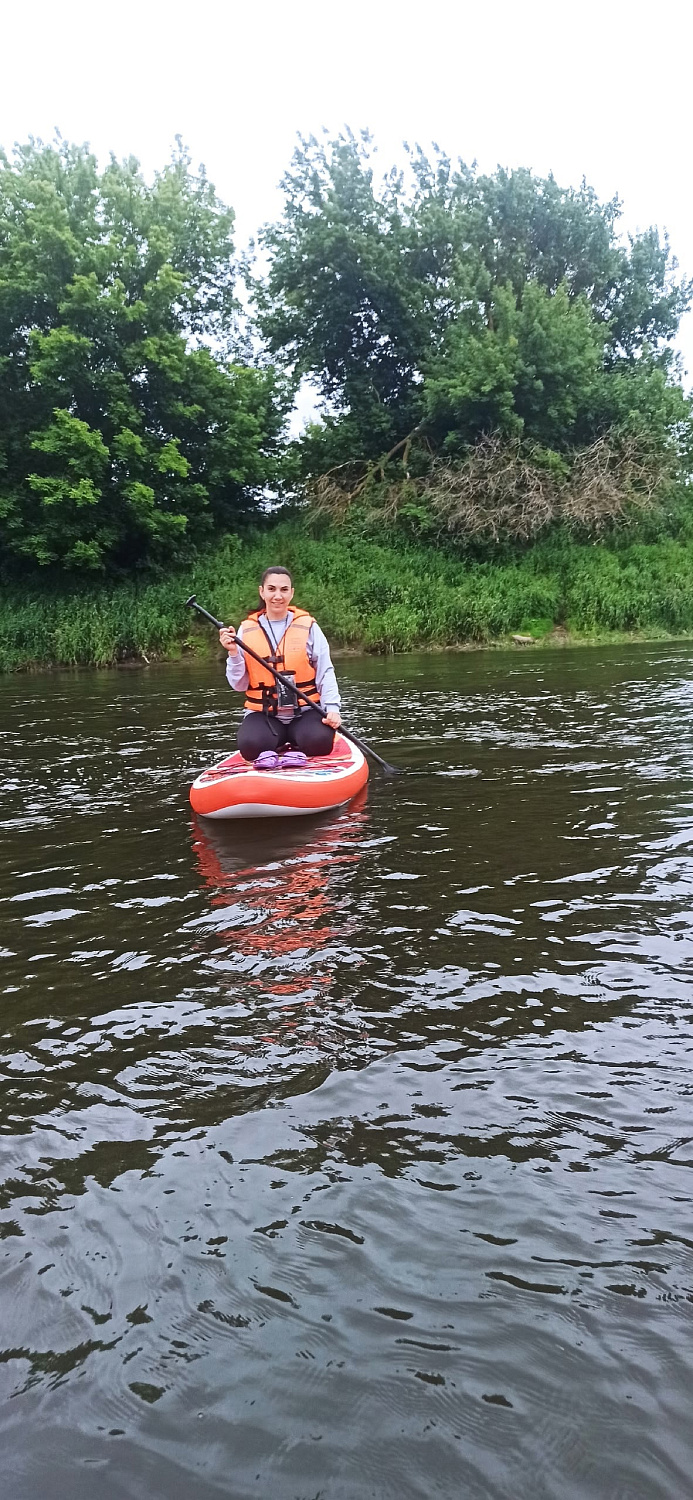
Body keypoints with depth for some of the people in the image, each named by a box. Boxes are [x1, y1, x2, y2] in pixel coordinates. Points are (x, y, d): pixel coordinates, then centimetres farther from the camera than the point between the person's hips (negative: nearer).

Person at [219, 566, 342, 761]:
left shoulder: (308, 626, 0)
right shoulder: (247, 630, 4)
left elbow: (325, 672, -1)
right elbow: (239, 685, 5)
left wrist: (332, 707, -15)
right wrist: (233, 653, -10)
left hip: (305, 711, -1)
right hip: (263, 714, 1)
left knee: (319, 741, -30)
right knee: (251, 746, -28)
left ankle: (295, 744, 5)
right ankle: (279, 744, 6)